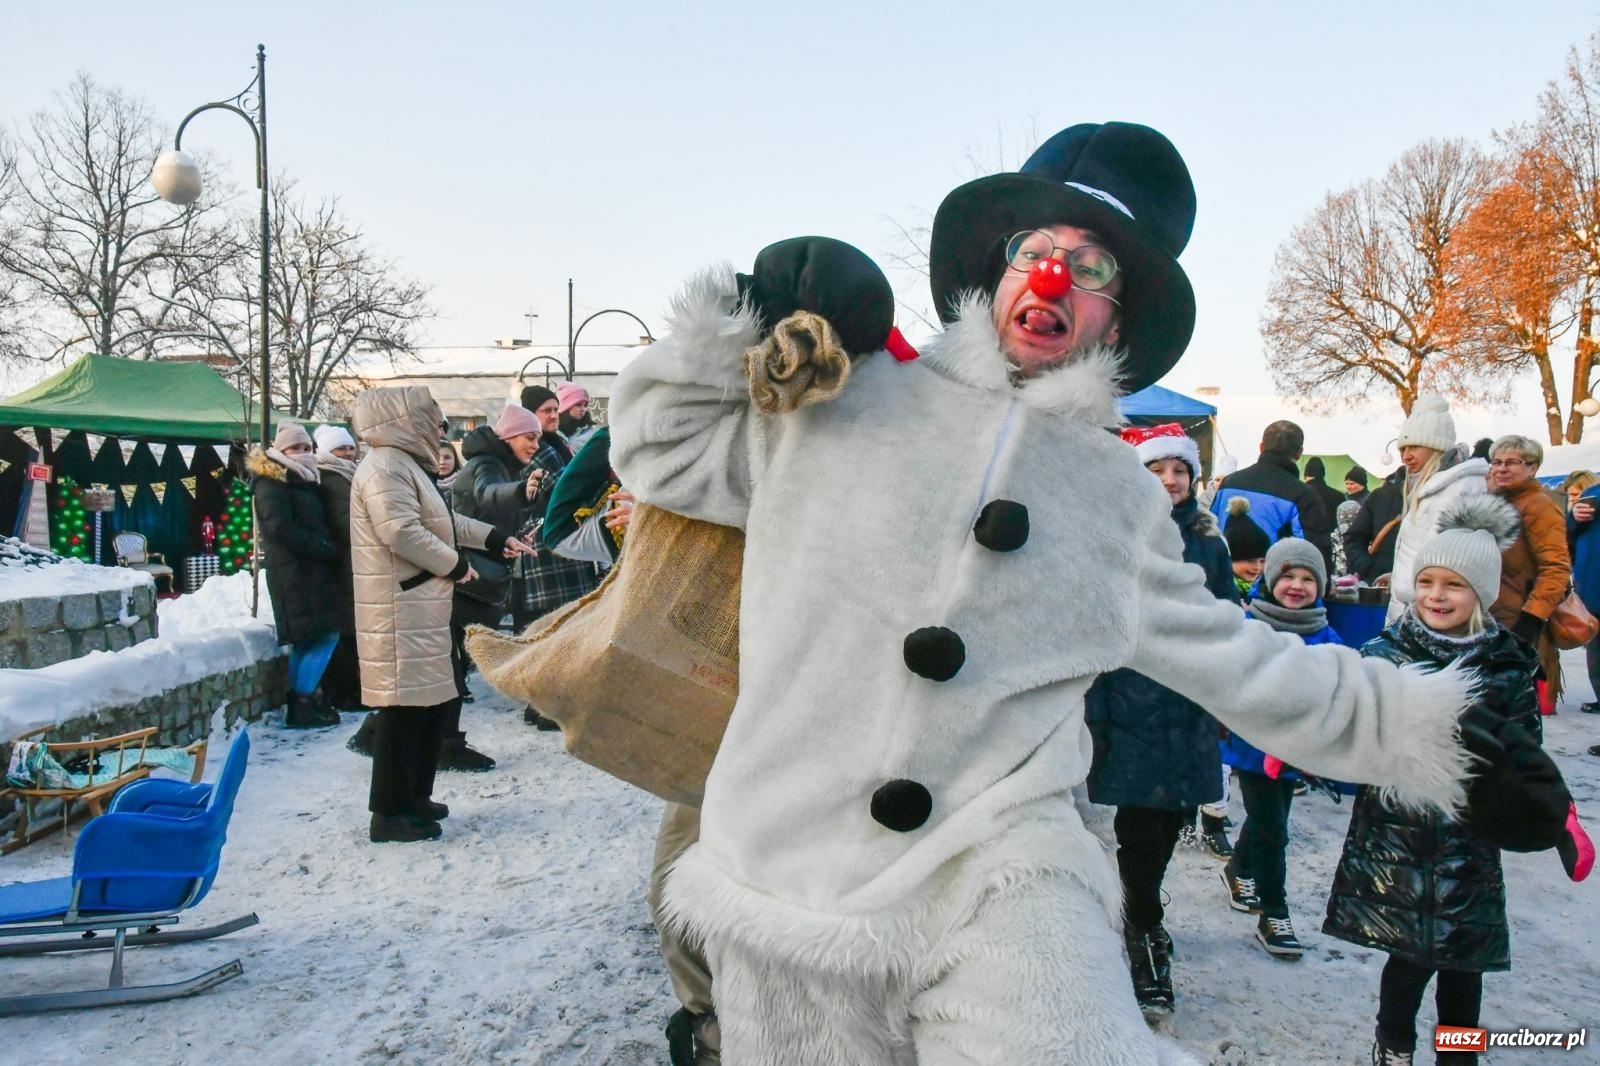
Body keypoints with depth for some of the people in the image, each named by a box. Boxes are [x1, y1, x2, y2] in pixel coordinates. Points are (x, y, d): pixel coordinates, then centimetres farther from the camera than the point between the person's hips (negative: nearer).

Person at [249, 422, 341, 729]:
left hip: (312, 571, 9)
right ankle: (301, 704, -8)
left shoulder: (302, 479, 22)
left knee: (307, 641, 9)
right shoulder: (272, 482, -7)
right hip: (295, 574, -9)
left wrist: (328, 548, 7)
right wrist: (324, 548, -17)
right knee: (325, 636, -12)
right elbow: (279, 527, -19)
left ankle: (303, 700, 14)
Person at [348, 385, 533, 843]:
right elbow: (402, 532, -25)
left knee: (437, 702, 15)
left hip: (423, 606, 11)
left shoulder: (406, 464, 21)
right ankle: (390, 812, 1)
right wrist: (455, 564, -14)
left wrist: (496, 538, 26)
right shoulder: (385, 467, -14)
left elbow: (444, 520, 29)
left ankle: (415, 797, 25)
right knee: (404, 706, -7)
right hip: (400, 609, -11)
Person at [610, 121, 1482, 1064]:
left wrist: (1407, 724, 18)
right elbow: (663, 454, 15)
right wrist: (730, 324, 1)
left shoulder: (1121, 496, 15)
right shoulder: (846, 393, 8)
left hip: (998, 868, 0)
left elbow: (1237, 661, 22)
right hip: (792, 865, 0)